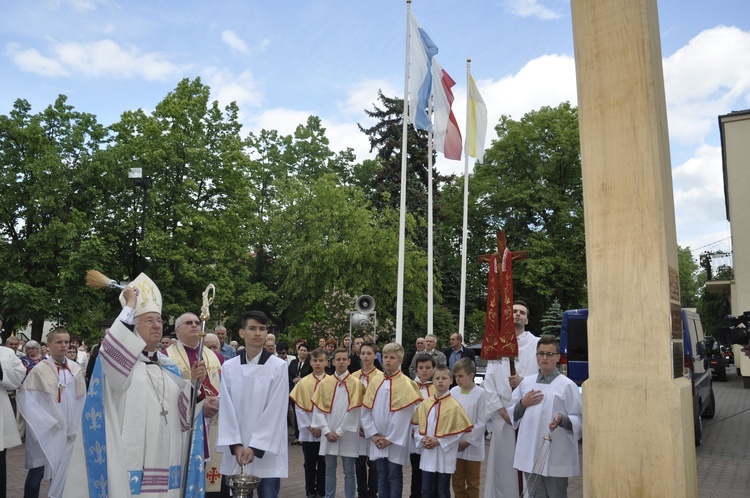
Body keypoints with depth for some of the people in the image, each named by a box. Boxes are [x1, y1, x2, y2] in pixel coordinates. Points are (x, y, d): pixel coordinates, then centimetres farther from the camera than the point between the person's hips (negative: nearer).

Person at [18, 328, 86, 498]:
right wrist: (48, 424, -13)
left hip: (68, 430, 4)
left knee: (64, 471, 9)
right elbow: (27, 401, -10)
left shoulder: (75, 369, 4)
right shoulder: (39, 370, -7)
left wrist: (75, 427, 2)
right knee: (38, 471, 4)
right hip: (45, 430, -3)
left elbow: (81, 400, 7)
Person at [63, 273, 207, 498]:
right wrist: (130, 304, -16)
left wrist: (194, 383, -8)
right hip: (131, 467, -5)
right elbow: (110, 347, -27)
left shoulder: (170, 367, 13)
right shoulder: (121, 359, -2)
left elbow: (182, 415, 9)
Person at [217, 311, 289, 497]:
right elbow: (226, 409, 1)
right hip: (237, 451, 2)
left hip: (267, 451, -2)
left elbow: (275, 411, -8)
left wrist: (256, 447, -12)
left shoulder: (279, 366, -5)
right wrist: (235, 445, -8)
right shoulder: (229, 367, 3)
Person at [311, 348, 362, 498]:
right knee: (330, 470, 13)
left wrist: (339, 432, -10)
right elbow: (318, 409, 0)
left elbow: (354, 411, -8)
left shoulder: (356, 383, -4)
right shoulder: (324, 383, 3)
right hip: (328, 434, 2)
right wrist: (327, 431, -8)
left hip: (347, 434, -2)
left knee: (349, 472, 6)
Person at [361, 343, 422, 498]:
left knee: (394, 477, 5)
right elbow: (366, 411, 5)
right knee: (382, 477, 13)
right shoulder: (375, 382, 5)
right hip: (377, 442, 4)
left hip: (396, 442, -4)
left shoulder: (405, 384, -9)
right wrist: (373, 435, -4)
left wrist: (390, 439, -13)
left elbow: (405, 415, -13)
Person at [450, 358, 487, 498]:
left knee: (473, 483, 12)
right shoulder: (453, 392, -1)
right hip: (455, 445, 3)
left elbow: (482, 422, -11)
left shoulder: (481, 394, -11)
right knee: (457, 482, 14)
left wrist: (468, 441, -12)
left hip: (473, 446, -3)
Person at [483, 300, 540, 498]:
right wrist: (500, 409, -5)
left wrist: (524, 381, -16)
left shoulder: (537, 343, 4)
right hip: (502, 414, 2)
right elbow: (488, 381, 4)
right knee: (502, 462, 5)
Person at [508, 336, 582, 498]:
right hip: (530, 455, 5)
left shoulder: (567, 385, -5)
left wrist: (562, 420, -25)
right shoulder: (526, 383, 10)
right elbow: (511, 414, 15)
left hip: (556, 457, -4)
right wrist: (523, 404, -3)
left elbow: (580, 419, -7)